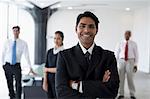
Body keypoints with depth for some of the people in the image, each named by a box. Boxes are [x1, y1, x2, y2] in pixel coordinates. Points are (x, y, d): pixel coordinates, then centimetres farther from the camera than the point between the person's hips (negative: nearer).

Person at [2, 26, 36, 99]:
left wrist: (30, 68, -14)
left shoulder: (23, 43, -4)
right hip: (8, 65, 2)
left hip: (17, 66, -2)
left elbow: (27, 56, -9)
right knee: (10, 84, 11)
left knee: (18, 84, -7)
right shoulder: (7, 42, 3)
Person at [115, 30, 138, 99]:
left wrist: (135, 64, -2)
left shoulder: (133, 44, 3)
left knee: (130, 78, -2)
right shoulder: (120, 44, 6)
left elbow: (136, 55, 3)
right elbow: (116, 54, 7)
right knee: (121, 78, 3)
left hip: (130, 62, -1)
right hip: (121, 61, 1)